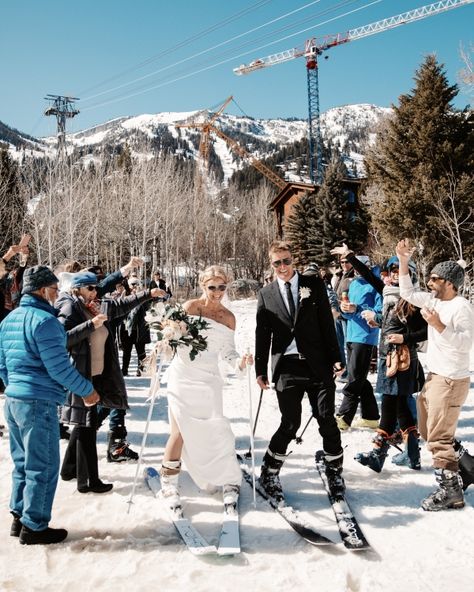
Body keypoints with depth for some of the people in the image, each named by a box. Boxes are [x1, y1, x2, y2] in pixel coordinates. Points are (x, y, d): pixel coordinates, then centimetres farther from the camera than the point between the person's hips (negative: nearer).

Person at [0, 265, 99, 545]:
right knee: (44, 467, 2)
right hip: (39, 403, -9)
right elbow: (59, 367, -20)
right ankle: (34, 527, 11)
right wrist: (87, 390, -8)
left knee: (23, 463, 19)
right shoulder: (44, 320, -17)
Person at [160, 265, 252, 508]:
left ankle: (230, 482, 15)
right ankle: (168, 483, 16)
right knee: (180, 431, -3)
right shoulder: (189, 307, -5)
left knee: (216, 430, -3)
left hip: (208, 379, 2)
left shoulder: (228, 317, 5)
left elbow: (226, 351, 8)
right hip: (183, 376, -2)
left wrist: (240, 362, -11)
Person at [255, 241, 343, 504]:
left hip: (317, 364, 0)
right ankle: (269, 473, 17)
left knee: (327, 420, 3)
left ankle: (334, 472, 23)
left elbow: (327, 322, 3)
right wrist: (261, 370, 6)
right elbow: (262, 334, 8)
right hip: (286, 367, 0)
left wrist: (335, 357, -2)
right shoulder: (266, 294, 8)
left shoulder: (314, 284, 5)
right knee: (290, 423, 0)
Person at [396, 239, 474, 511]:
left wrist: (440, 326, -32)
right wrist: (404, 262, 7)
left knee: (439, 437, -5)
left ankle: (451, 490, 8)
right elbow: (408, 292, 16)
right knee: (428, 432, 18)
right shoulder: (435, 300, 8)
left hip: (451, 380, -9)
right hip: (434, 376, 9)